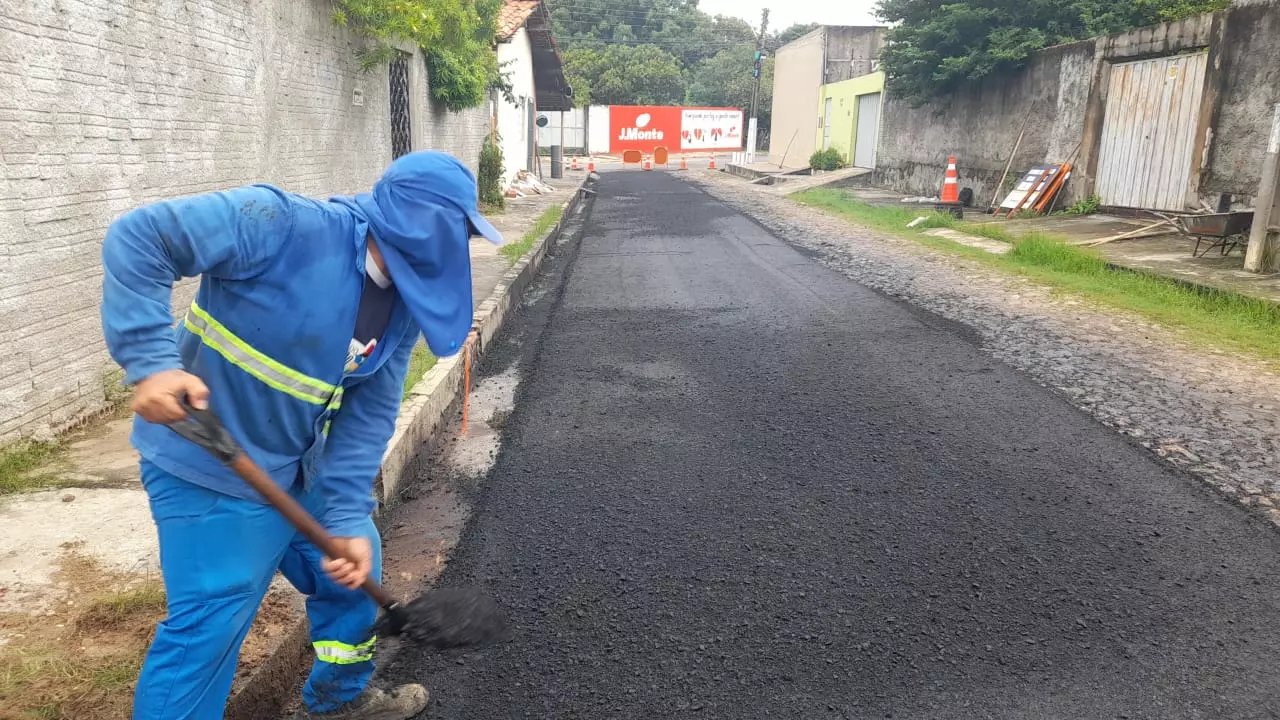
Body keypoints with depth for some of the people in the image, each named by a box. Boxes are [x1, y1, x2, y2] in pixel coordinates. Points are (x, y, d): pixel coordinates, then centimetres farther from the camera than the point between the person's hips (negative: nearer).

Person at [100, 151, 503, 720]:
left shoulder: (405, 304, -3)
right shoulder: (286, 225, -26)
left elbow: (369, 414, -3)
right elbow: (138, 238, -25)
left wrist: (348, 519, -12)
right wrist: (153, 361, -35)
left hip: (302, 472, 8)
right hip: (213, 473, -8)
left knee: (354, 569, 20)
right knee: (208, 629, -4)